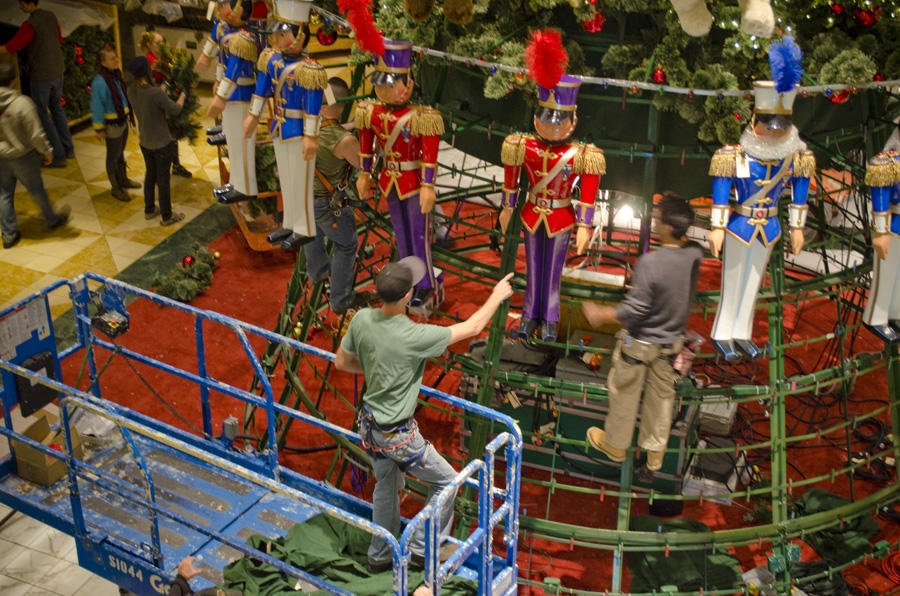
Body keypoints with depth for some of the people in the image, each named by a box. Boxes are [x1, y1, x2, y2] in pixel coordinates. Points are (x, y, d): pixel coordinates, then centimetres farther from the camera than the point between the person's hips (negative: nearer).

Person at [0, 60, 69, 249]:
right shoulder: (22, 103, -27)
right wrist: (47, 152, -4)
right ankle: (52, 220, 40)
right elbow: (36, 135, -22)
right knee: (36, 190, 17)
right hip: (22, 156, -4)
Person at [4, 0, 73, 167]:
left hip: (41, 75, -7)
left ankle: (58, 155, 8)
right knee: (56, 107, 23)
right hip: (57, 71, 8)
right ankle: (68, 148, 29)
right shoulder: (51, 17, 0)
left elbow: (9, 48, -23)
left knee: (41, 114, 5)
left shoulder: (30, 25, -25)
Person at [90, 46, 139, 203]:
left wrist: (128, 115, 20)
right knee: (113, 157, 10)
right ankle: (116, 187, 25)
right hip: (112, 124, -7)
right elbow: (96, 107, -19)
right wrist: (99, 129, -14)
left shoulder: (116, 75, -1)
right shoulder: (99, 82, -26)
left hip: (123, 120, 7)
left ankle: (123, 180, 43)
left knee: (120, 153, 25)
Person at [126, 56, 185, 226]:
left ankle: (149, 209, 40)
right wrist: (182, 95, 2)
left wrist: (162, 89, 18)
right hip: (162, 143, -6)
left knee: (150, 174, 24)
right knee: (163, 179, 9)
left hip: (145, 142, 7)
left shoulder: (131, 90, -9)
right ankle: (167, 216, 25)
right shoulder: (156, 93, -30)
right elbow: (174, 110, -16)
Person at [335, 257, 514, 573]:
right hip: (396, 435, -7)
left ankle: (380, 556, 43)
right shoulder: (414, 337, -31)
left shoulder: (362, 319, -13)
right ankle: (422, 547, 24)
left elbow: (342, 362, 4)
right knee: (445, 479, 15)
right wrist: (496, 297, -2)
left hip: (369, 424, 7)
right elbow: (472, 327, -18)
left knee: (386, 485, 27)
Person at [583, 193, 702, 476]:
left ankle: (615, 444, 38)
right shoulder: (695, 255, -15)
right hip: (671, 341, 6)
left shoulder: (650, 263, -34)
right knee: (661, 395, 21)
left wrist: (600, 314, -15)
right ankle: (655, 452, 37)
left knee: (625, 393, 17)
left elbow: (635, 310, -25)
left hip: (640, 342, -5)